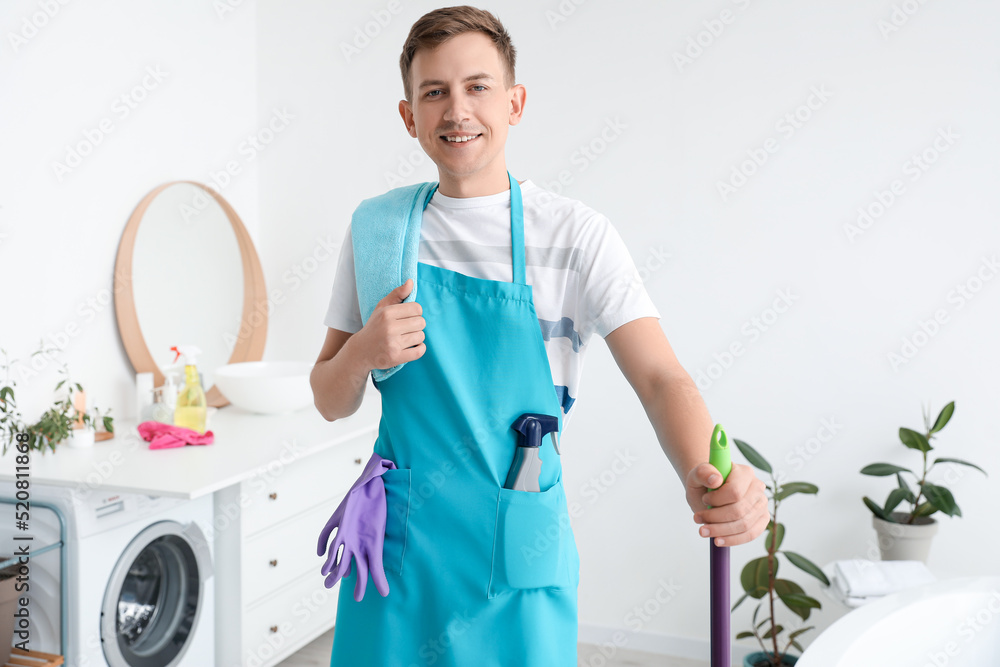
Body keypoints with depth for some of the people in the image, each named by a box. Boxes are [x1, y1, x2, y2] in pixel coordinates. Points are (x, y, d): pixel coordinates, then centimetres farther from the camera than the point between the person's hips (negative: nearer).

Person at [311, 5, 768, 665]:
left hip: (516, 561, -2)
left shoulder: (576, 234, -8)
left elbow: (661, 378, -16)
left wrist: (706, 475, -37)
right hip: (398, 545, 2)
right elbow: (331, 403, 5)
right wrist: (361, 353, -18)